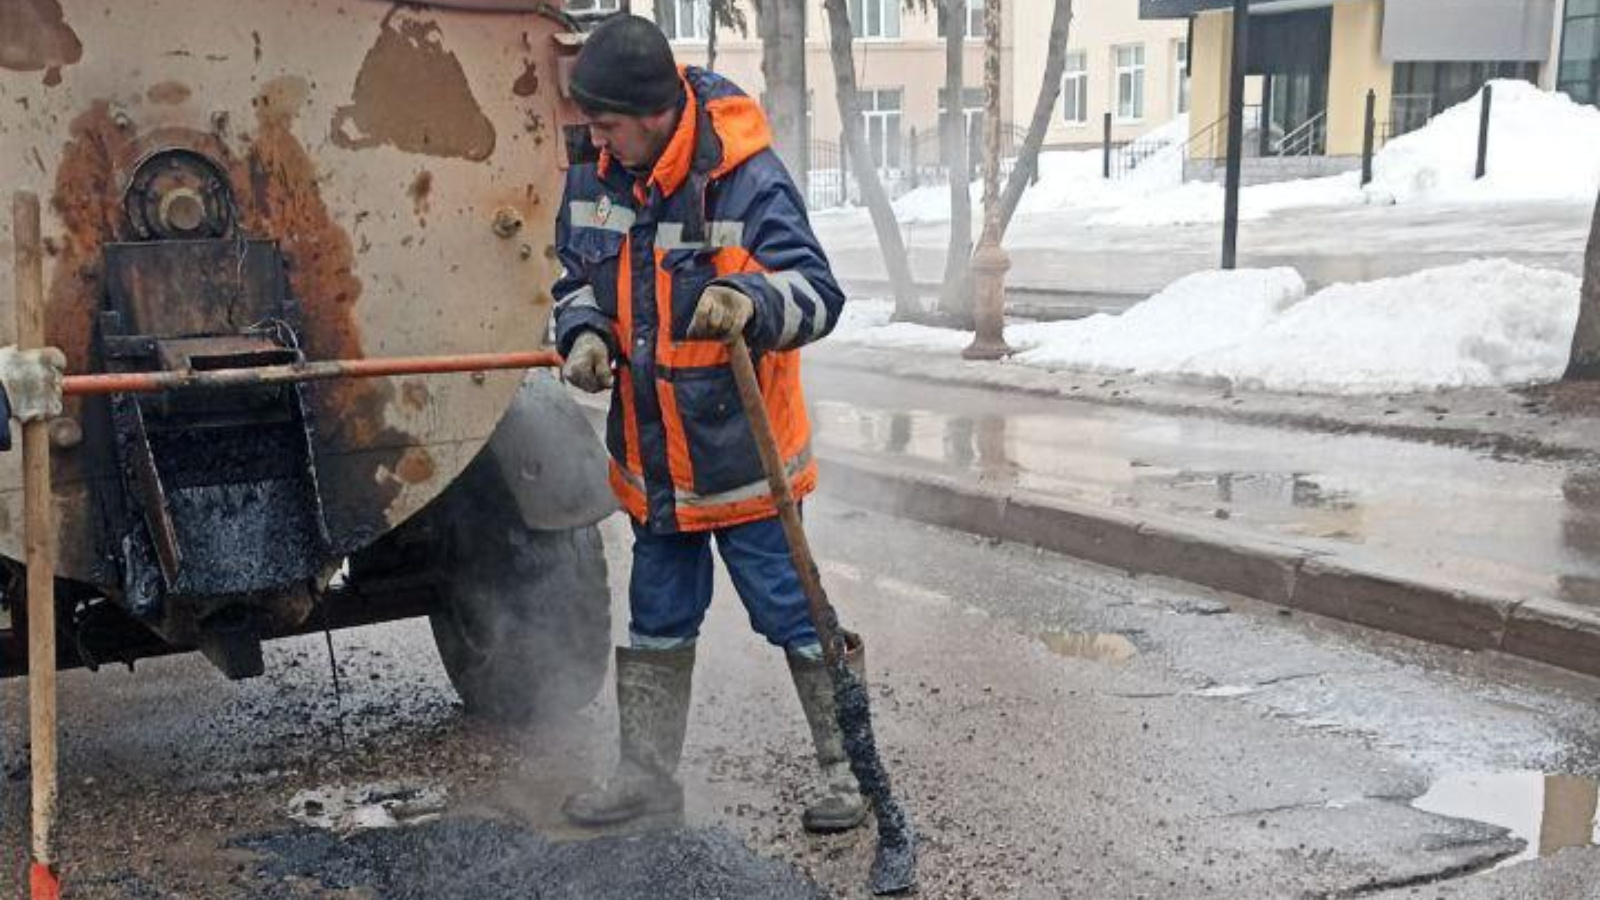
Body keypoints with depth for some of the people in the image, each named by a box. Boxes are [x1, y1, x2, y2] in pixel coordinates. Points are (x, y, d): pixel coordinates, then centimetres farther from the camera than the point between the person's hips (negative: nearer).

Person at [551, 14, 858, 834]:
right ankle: (648, 772, 33)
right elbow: (577, 280, 12)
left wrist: (752, 301, -42)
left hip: (740, 454, -6)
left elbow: (818, 293, -21)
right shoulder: (593, 180, 0)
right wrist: (585, 335, -9)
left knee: (793, 614, 4)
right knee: (657, 621, 18)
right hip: (651, 459, 6)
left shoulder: (747, 179, -19)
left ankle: (847, 767, 21)